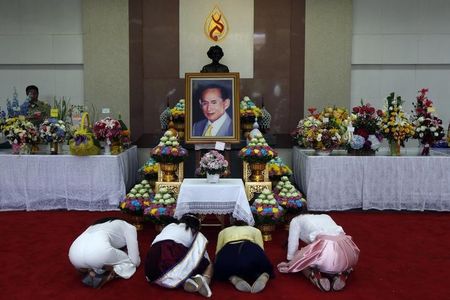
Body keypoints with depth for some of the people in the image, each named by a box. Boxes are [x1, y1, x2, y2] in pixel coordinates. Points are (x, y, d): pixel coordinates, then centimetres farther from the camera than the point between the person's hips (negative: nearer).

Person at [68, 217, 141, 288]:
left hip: (74, 254, 6)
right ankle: (106, 278, -2)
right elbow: (135, 261, 20)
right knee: (128, 264, 23)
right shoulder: (129, 227, 24)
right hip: (99, 251, -6)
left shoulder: (98, 226, 40)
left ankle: (91, 273, 10)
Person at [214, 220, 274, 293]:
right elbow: (261, 250, 26)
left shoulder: (223, 231, 39)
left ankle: (234, 279, -1)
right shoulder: (255, 230, 37)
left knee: (220, 271, 32)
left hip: (228, 253, 0)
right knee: (265, 268, 30)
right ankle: (263, 277, -6)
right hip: (251, 250, 0)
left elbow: (218, 252, 33)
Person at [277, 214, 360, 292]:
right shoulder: (325, 217, 36)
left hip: (325, 247, -4)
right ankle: (341, 276, 9)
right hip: (346, 248, 4)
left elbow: (293, 243, 20)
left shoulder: (296, 221, 23)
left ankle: (317, 277, -2)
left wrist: (289, 264, 34)